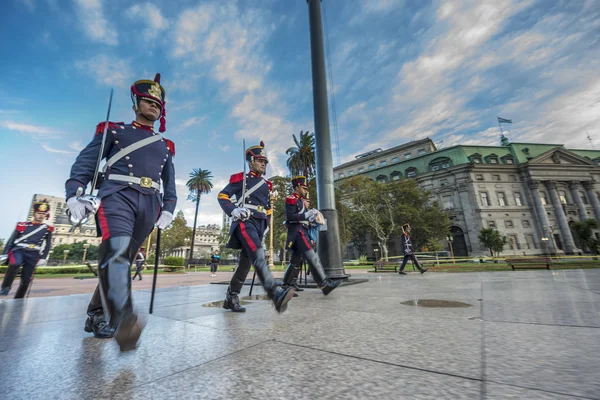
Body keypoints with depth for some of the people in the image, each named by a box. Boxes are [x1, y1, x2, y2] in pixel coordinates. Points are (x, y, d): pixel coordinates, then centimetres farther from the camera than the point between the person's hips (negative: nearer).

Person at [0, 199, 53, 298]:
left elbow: (47, 245, 8)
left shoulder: (48, 229, 9)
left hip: (33, 255, 1)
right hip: (18, 250, 0)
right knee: (15, 264, -34)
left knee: (26, 279, 3)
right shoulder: (22, 225, 9)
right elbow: (11, 240, 10)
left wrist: (43, 258, 0)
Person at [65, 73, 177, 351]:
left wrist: (168, 210, 5)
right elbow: (85, 162, 7)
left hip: (150, 204, 3)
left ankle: (97, 316, 21)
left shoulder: (165, 145, 23)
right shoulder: (113, 130, 15)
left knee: (124, 258, 7)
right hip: (117, 195, -3)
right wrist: (75, 195, -7)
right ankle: (122, 319, -36)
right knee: (116, 251, -25)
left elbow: (170, 182, 18)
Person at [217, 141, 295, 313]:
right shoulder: (241, 179, 5)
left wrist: (266, 224, 15)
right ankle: (275, 293, -41)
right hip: (245, 222, -7)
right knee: (258, 255, -27)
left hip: (260, 224, 7)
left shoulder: (266, 185, 22)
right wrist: (233, 210, -17)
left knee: (246, 261, 8)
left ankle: (231, 298, 20)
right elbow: (222, 196, 1)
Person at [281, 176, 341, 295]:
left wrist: (311, 216, 7)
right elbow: (290, 216, -17)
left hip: (302, 231, 10)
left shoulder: (301, 201, 24)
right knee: (312, 257, -16)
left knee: (296, 260, 12)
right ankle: (324, 284, -19)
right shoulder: (291, 199, -4)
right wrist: (306, 215, -18)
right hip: (297, 231, -10)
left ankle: (288, 284, 21)